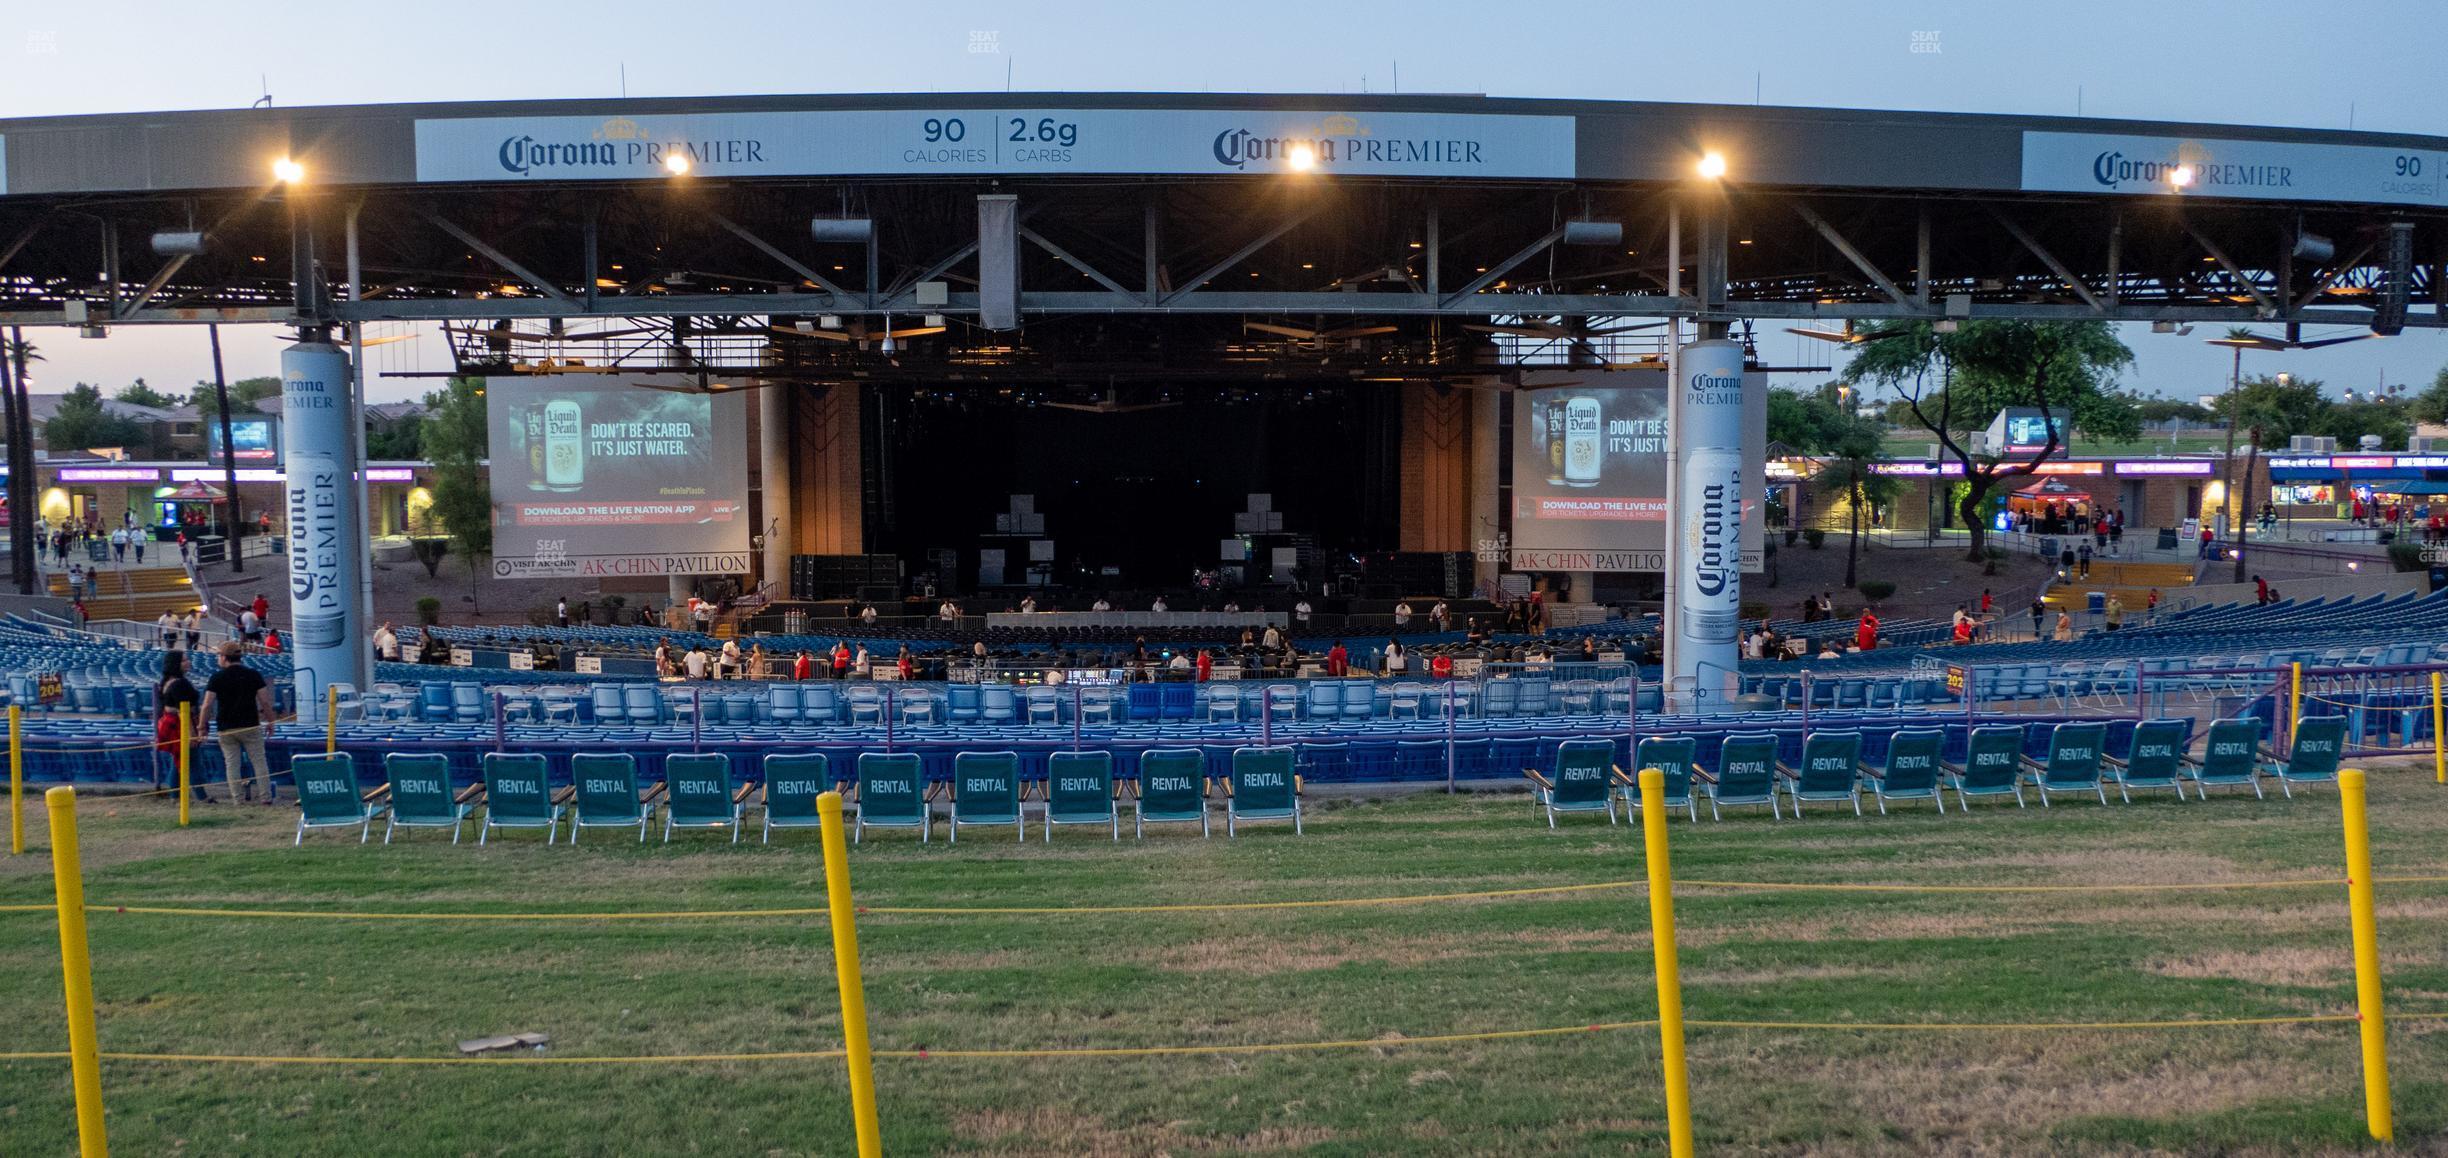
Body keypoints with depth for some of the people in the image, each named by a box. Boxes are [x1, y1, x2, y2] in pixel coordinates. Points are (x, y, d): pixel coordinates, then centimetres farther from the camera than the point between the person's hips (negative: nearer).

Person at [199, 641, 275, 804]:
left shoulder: (217, 678, -3)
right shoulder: (253, 674, 0)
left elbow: (207, 705, -9)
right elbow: (265, 702, -4)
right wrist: (270, 722, 6)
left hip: (226, 729, 0)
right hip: (250, 725, 0)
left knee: (231, 764, 6)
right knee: (259, 761, 5)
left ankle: (237, 799, 4)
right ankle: (266, 797, 1)